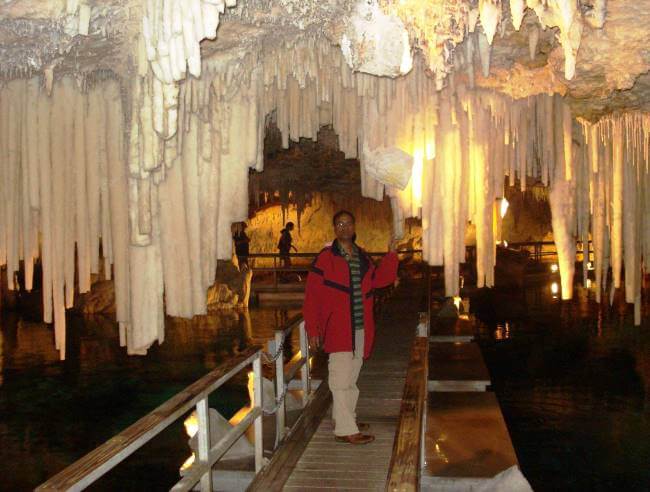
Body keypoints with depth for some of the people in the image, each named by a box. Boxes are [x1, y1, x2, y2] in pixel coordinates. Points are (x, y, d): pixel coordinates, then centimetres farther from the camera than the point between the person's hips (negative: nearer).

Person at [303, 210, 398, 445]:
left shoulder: (362, 257, 13)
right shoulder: (325, 258, -8)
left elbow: (379, 279, 12)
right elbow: (312, 296, -10)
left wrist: (390, 255, 3)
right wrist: (313, 329, -13)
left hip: (360, 329, 7)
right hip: (338, 329, -7)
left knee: (351, 377, 16)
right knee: (341, 378, -6)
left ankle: (345, 419, 29)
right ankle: (345, 429, -3)